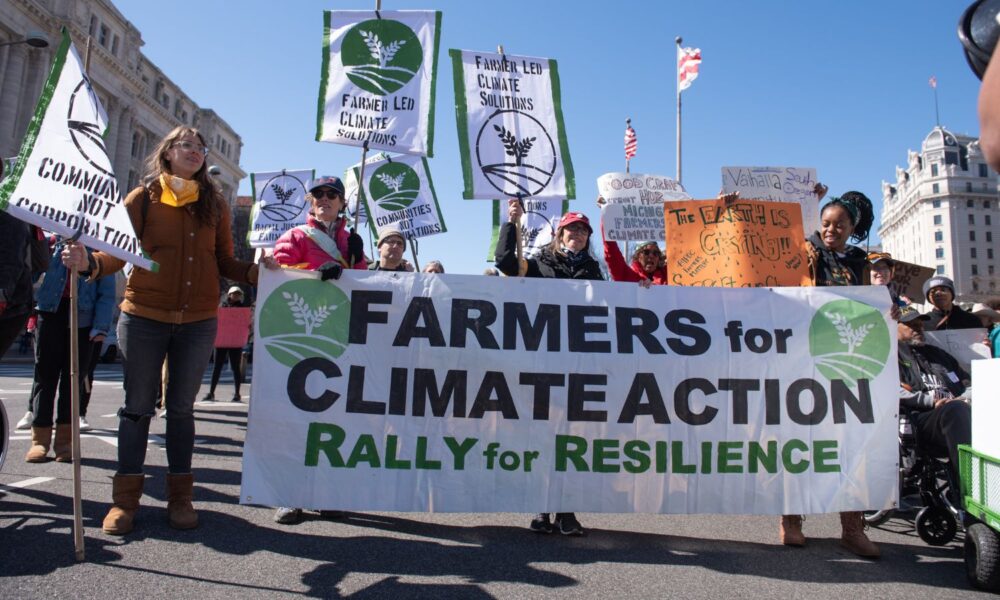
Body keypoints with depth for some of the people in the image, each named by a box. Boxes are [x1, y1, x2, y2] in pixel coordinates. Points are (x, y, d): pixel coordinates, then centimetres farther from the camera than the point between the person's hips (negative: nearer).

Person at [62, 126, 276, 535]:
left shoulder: (214, 203, 8)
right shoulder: (143, 198, 2)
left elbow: (224, 263, 7)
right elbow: (120, 252, -4)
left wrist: (257, 271, -10)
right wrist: (89, 262, -24)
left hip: (198, 322, 2)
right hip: (144, 318, -1)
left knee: (182, 408, 10)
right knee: (138, 406, 6)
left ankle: (180, 496, 20)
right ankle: (125, 497, 19)